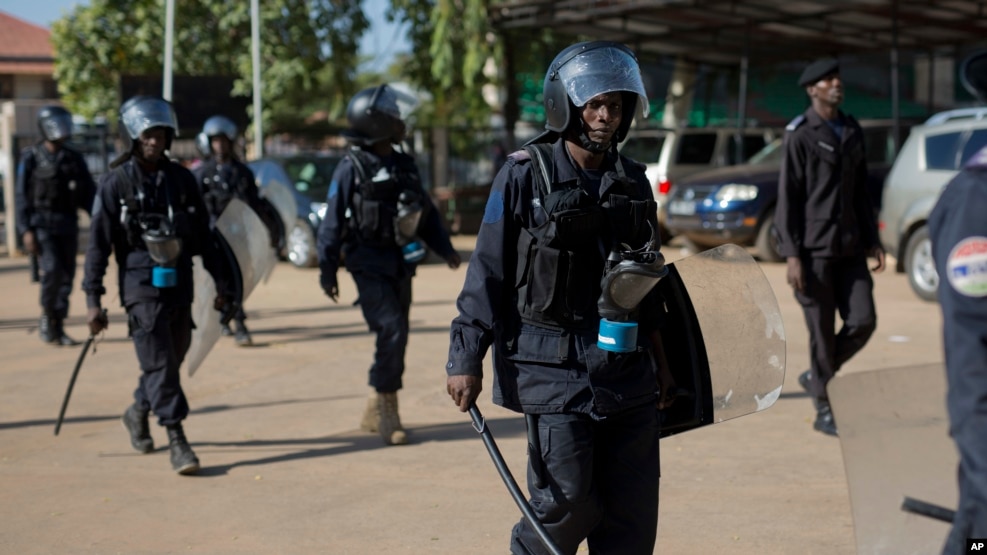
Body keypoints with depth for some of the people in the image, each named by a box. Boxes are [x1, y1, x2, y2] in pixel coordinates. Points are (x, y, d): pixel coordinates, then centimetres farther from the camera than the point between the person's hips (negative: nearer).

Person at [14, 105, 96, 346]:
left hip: (68, 226, 4)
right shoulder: (32, 158, -1)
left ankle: (58, 327, 12)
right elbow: (22, 196, -3)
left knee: (67, 276, 3)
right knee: (52, 270, -18)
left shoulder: (74, 159, 10)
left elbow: (89, 194, 11)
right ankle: (47, 318, 1)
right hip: (42, 225, -4)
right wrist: (26, 231, -11)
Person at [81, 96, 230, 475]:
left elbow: (203, 234, 13)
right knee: (159, 363, -11)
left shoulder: (182, 179, 6)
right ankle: (177, 441, -10)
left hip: (180, 286, 5)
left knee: (173, 359, 14)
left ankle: (138, 412, 38)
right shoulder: (116, 183, -5)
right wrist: (93, 300, -10)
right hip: (141, 287, -5)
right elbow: (98, 244, -6)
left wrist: (220, 280, 10)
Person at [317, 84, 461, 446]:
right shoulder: (351, 168, -9)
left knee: (396, 338, 9)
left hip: (401, 263, 7)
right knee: (392, 332, -16)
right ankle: (386, 412, -5)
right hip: (369, 266, -7)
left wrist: (445, 249, 12)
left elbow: (426, 212, 18)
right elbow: (332, 222, -8)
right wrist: (327, 270, -8)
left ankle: (375, 411, 22)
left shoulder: (404, 164, 10)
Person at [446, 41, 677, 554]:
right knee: (568, 503, -6)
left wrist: (660, 358, 19)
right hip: (554, 370, -5)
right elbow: (487, 271, -6)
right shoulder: (524, 176, -6)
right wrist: (466, 360, -8)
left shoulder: (632, 181, 10)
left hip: (629, 373, 5)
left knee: (634, 512, 6)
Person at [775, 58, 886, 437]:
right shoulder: (800, 135, -8)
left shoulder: (852, 131, 12)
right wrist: (792, 255, -16)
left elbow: (860, 191, 17)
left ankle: (816, 376, 23)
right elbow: (787, 197, -10)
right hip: (813, 248, -6)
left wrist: (872, 240, 11)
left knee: (863, 321, 0)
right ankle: (825, 411, 11)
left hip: (848, 246, 6)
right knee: (823, 329, -1)